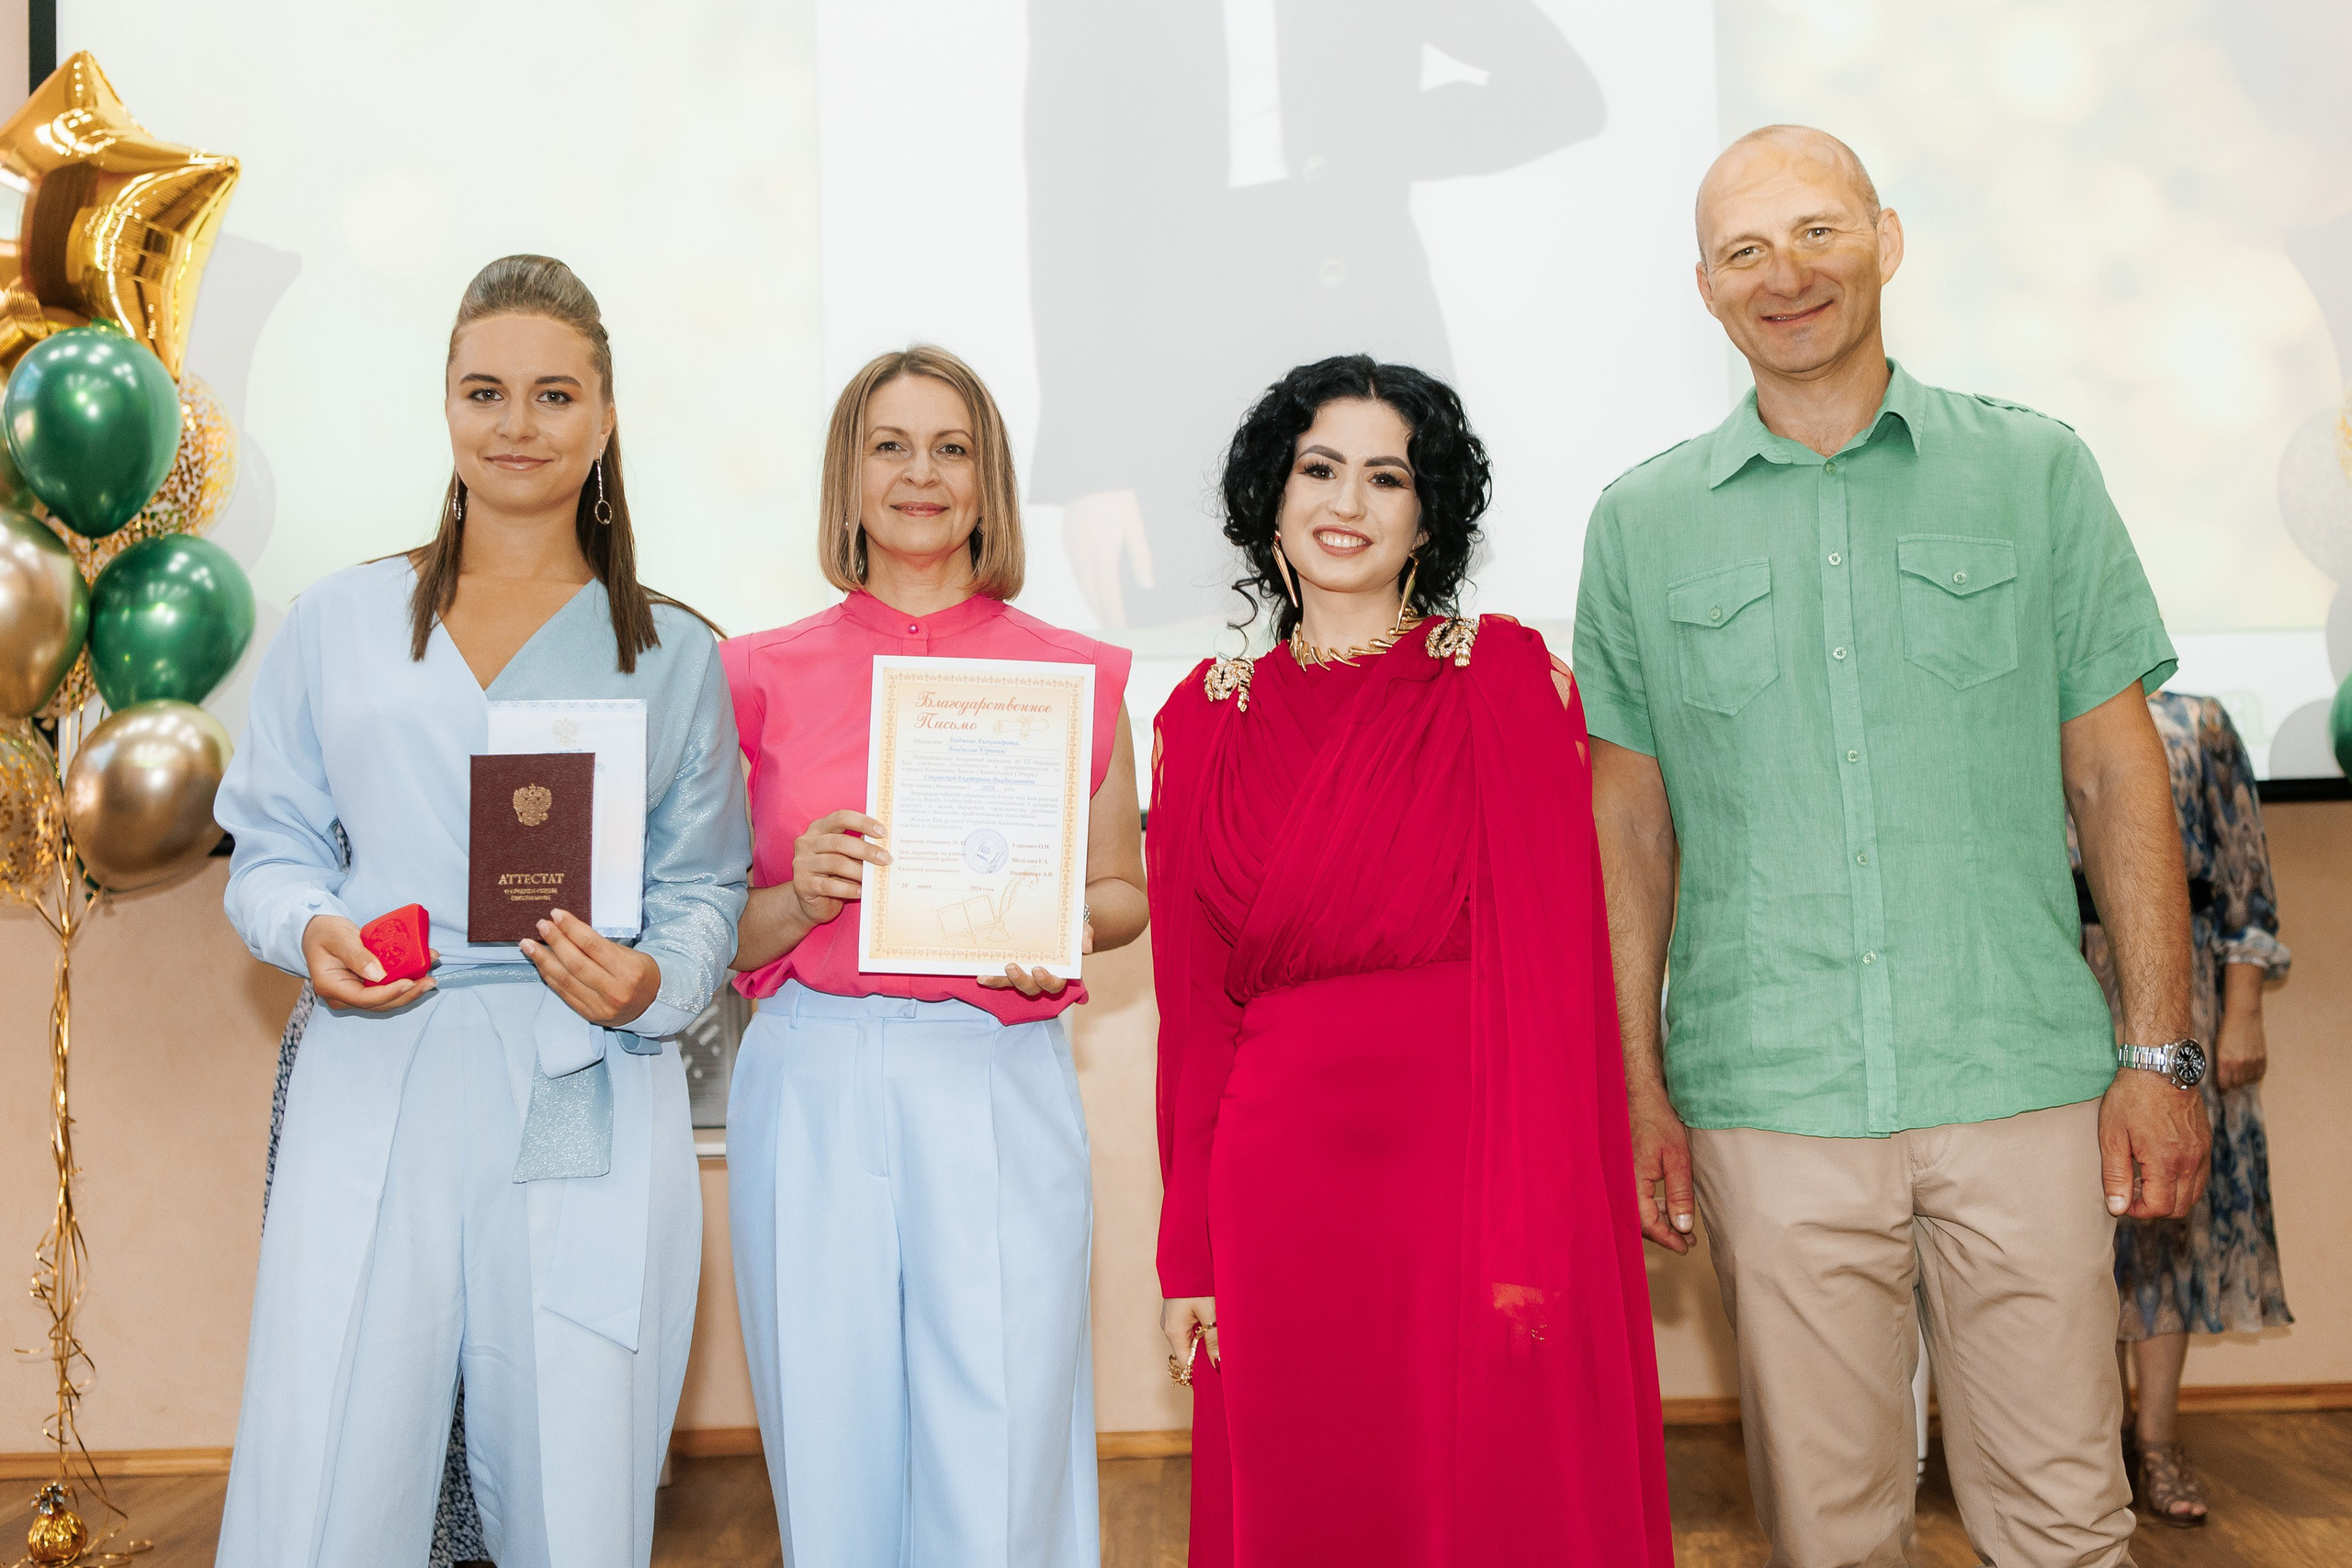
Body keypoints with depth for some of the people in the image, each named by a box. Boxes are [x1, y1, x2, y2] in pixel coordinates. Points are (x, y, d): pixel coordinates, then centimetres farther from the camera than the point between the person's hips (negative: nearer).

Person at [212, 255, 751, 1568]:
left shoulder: (674, 656, 11)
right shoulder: (338, 625, 14)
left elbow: (707, 891, 10)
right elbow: (270, 849, 15)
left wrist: (651, 981, -11)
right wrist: (312, 933, -6)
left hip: (588, 1110, 0)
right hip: (376, 1084, 1)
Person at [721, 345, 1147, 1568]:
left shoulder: (1076, 677, 6)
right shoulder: (767, 676, 7)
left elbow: (1123, 890, 14)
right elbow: (714, 928, 10)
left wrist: (1064, 930, -7)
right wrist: (803, 896, -10)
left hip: (998, 1089, -1)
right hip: (813, 1092, 1)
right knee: (833, 1463, 9)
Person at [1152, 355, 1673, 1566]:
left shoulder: (1504, 676, -2)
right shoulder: (1206, 718, 8)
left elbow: (1551, 969, -7)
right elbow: (1194, 1002, 7)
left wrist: (1535, 1232, -14)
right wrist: (1189, 1252, 5)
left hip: (1474, 1167, -2)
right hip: (1282, 1187, 3)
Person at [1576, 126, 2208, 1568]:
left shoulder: (2036, 471, 6)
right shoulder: (1643, 523, 7)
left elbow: (2117, 774, 6)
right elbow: (1629, 825, 8)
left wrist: (2162, 1052, -1)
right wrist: (1639, 1088, 3)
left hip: (2024, 1083, 0)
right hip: (1767, 1107, 1)